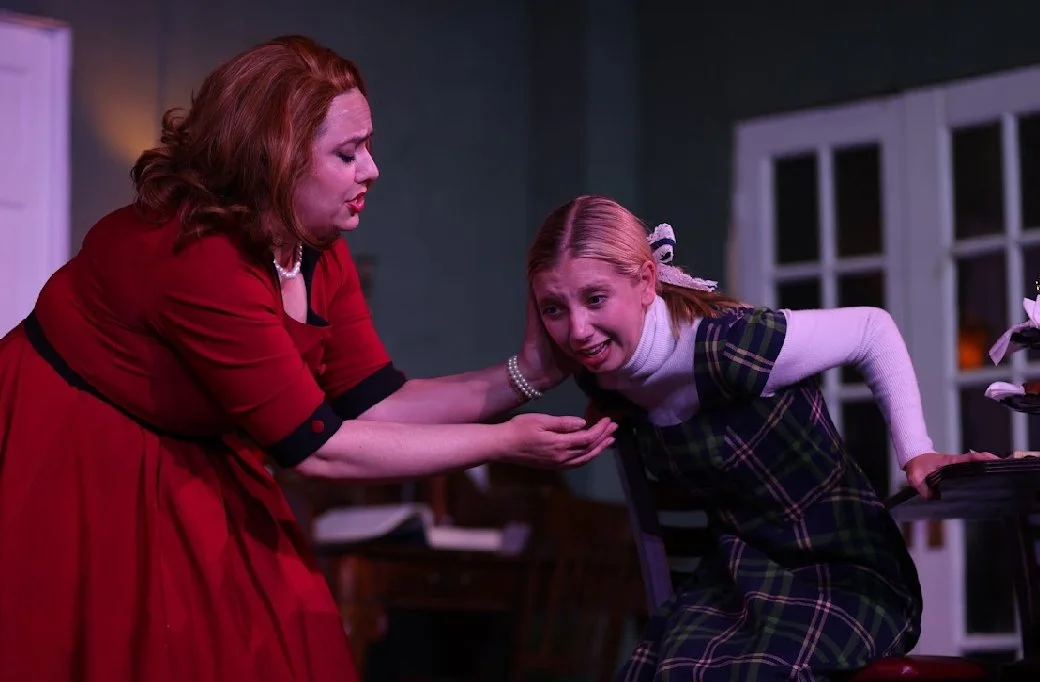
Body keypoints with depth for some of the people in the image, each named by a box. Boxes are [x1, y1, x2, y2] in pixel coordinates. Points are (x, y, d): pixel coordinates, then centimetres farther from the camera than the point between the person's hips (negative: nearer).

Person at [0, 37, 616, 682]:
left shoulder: (322, 256, -5)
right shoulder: (201, 260, -32)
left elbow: (374, 403, -2)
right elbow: (316, 446, -28)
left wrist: (525, 375, -13)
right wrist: (505, 443, -25)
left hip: (185, 469, 8)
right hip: (68, 472, -8)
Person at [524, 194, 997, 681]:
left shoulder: (722, 346, -25)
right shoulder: (600, 377, -3)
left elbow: (872, 329, -12)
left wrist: (917, 455, -18)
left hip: (843, 568, -5)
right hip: (736, 573, 6)